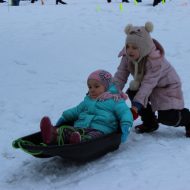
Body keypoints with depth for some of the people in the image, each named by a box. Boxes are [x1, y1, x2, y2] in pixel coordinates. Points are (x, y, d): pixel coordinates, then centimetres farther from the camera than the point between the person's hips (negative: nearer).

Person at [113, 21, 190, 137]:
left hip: (167, 87, -7)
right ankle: (150, 123, 4)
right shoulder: (127, 57, -15)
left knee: (167, 118, -20)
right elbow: (120, 76, -16)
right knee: (132, 93, -19)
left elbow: (149, 82, -40)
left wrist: (137, 103, -47)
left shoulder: (155, 59, -35)